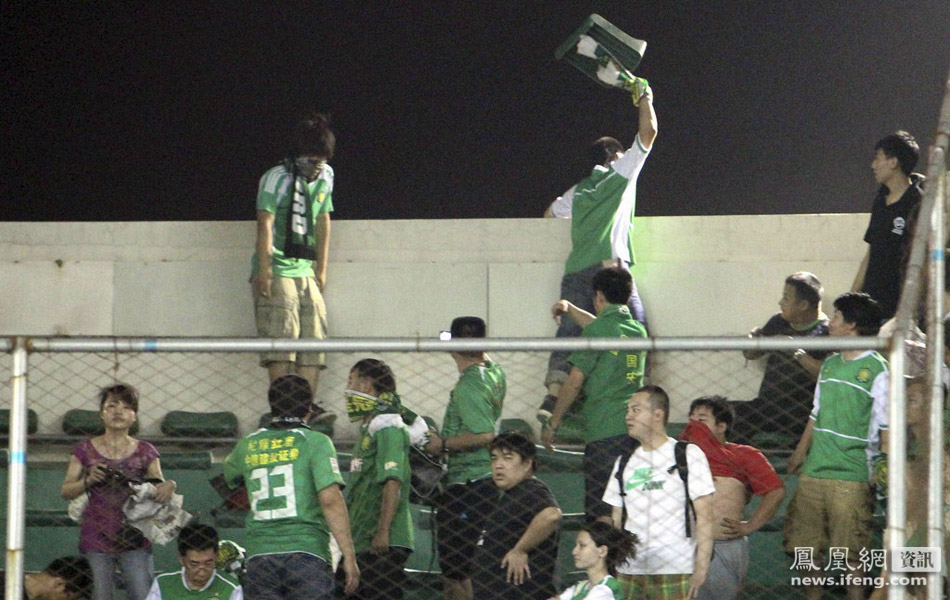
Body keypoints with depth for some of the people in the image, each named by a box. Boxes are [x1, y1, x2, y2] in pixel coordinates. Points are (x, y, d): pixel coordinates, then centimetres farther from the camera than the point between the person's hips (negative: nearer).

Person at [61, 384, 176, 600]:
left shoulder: (145, 452, 8)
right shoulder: (86, 450, 6)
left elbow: (159, 487, 3)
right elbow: (66, 491, 6)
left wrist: (169, 486, -19)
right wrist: (88, 480, -13)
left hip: (134, 539, 0)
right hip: (95, 539, 0)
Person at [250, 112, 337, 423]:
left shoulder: (324, 177, 13)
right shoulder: (278, 178, -7)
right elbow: (265, 224, -12)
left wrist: (321, 269, 19)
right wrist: (264, 270, -19)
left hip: (305, 271, 7)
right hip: (277, 270, -7)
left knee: (314, 340, -2)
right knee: (281, 339, -13)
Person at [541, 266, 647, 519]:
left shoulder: (598, 330, -5)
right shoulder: (638, 331, 15)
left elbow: (575, 382, -6)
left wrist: (552, 424, 3)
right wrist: (570, 309, 49)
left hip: (604, 432, -7)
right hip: (635, 430, 7)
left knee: (600, 513, -7)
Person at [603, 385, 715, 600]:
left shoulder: (689, 455, 2)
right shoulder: (624, 463, 16)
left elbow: (704, 516, -4)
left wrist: (701, 567, -12)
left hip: (675, 573, -5)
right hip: (628, 572, 5)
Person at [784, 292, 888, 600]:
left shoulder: (876, 370, -8)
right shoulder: (830, 364, 15)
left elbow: (886, 426, -9)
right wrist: (801, 451, 21)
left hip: (852, 474, -7)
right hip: (814, 471, 8)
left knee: (851, 553, -4)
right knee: (802, 547, 10)